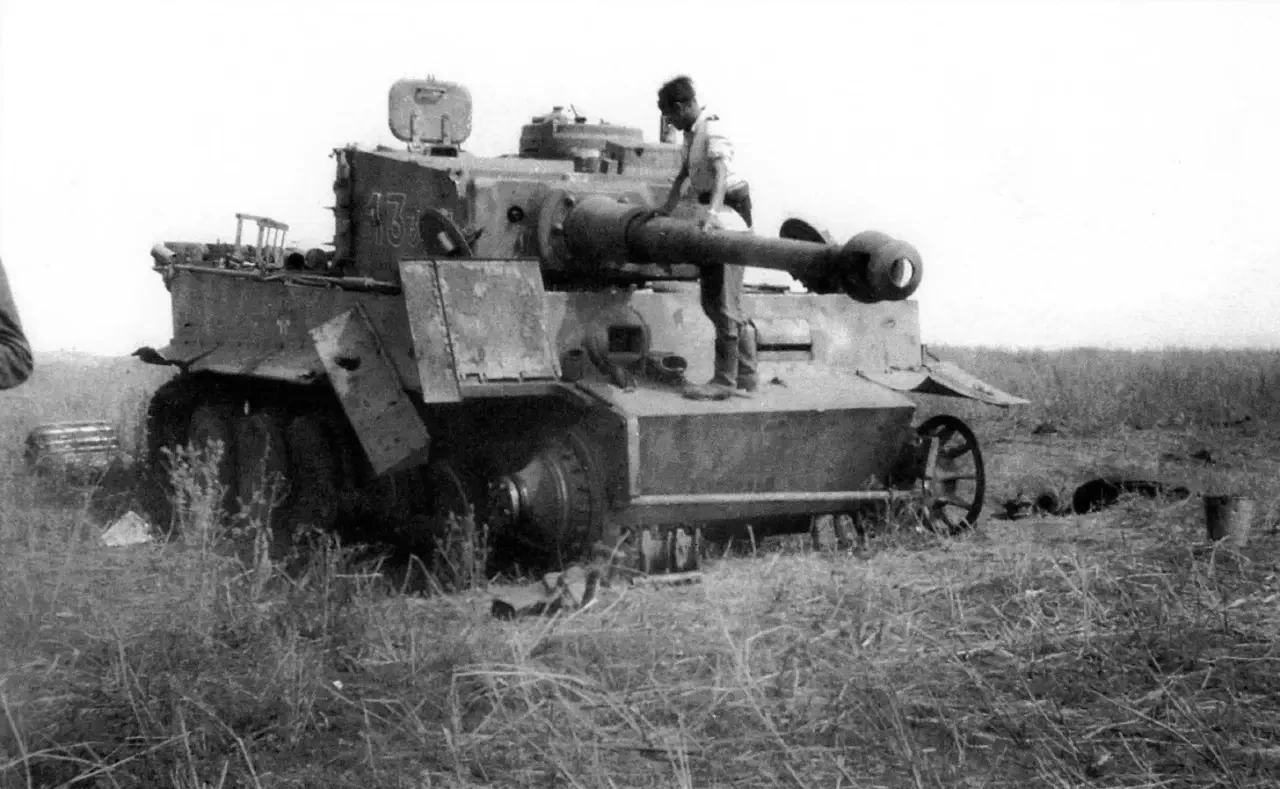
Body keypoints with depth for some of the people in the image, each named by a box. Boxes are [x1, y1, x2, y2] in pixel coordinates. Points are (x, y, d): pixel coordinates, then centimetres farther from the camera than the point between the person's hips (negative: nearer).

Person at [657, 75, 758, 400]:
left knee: (722, 299, -10)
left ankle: (725, 380, -7)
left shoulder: (712, 131, -17)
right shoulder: (691, 132, 12)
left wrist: (713, 211, -46)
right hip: (711, 208, 10)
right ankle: (746, 376, 17)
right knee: (712, 299, 12)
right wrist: (671, 200, 29)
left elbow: (721, 173, -32)